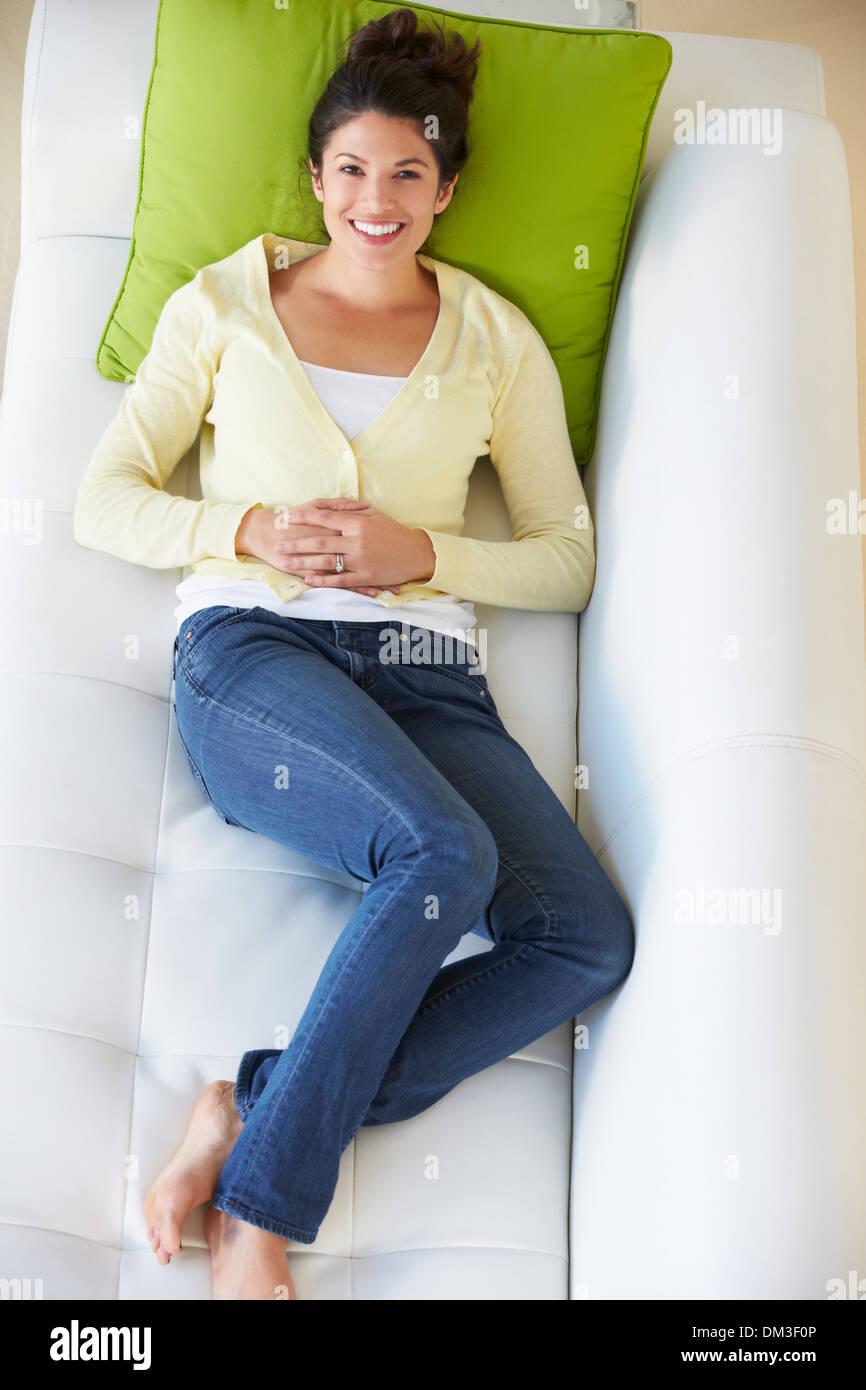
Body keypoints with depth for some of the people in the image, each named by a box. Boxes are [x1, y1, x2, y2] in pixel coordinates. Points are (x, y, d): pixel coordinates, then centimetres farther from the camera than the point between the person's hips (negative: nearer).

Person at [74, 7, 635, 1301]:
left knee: (594, 939, -21)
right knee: (445, 852, -33)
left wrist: (420, 550, -6)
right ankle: (260, 1204, -16)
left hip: (424, 670, 3)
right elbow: (105, 500, 11)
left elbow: (569, 560, 12)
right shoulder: (224, 302, 15)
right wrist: (248, 531, -7)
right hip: (251, 649, -2)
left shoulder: (497, 339, 17)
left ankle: (255, 1107, -15)